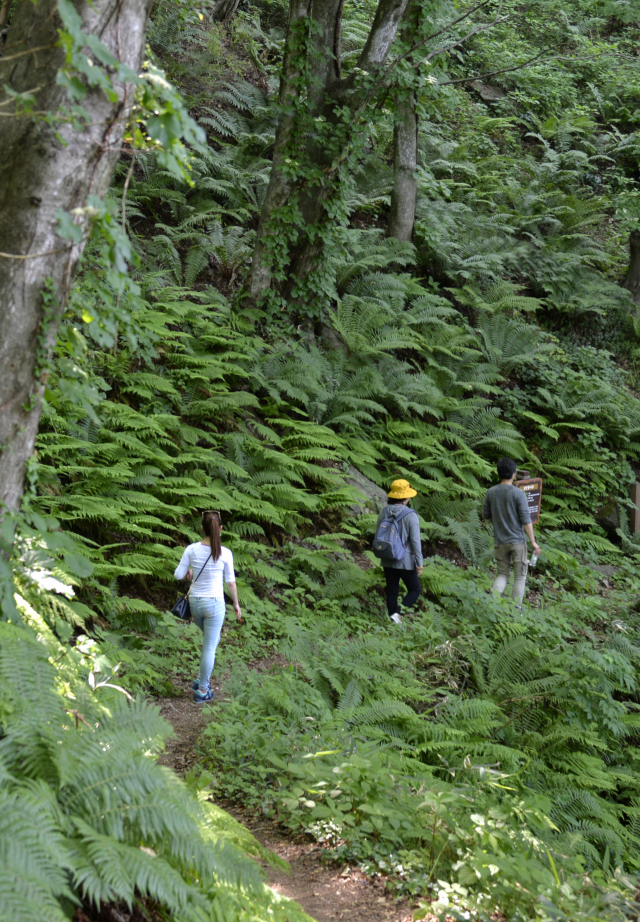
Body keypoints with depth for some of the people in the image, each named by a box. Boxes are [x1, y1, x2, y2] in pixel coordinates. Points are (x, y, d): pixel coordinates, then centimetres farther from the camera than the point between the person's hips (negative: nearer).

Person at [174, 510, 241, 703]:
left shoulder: (191, 550, -9)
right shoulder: (225, 554, -13)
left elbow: (178, 575, -3)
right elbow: (231, 582, -4)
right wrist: (236, 604, 10)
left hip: (195, 602, 4)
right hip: (214, 604, -3)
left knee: (212, 639, 28)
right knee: (209, 647, 8)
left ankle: (201, 679, 26)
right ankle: (202, 690, 16)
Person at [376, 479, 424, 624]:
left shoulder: (384, 512, -1)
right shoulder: (410, 515, -15)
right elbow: (415, 540, -14)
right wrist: (419, 563, -7)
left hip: (388, 561, 5)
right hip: (405, 561, -5)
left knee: (391, 591, 15)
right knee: (415, 590, 9)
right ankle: (399, 613, -11)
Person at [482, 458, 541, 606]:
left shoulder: (490, 492, -1)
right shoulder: (518, 493, -13)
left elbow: (485, 515, 8)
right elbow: (526, 520, -13)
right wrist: (533, 542, -7)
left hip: (499, 542, 4)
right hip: (517, 541, -4)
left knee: (502, 574, 13)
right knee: (520, 576, 9)